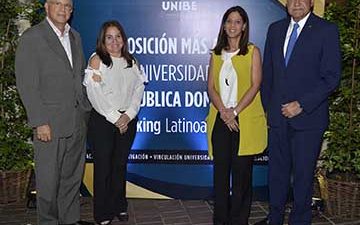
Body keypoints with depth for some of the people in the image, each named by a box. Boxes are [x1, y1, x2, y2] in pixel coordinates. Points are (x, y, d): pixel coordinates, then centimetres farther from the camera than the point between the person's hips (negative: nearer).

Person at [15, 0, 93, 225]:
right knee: (49, 179, 5)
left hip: (78, 122, 6)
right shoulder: (32, 38, -7)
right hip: (50, 124, -6)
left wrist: (87, 109, 11)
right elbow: (27, 84, -11)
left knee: (73, 176, 15)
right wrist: (40, 122, -16)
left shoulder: (75, 37, 14)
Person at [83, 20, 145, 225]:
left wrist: (128, 115, -10)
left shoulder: (132, 62, 10)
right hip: (103, 121, -4)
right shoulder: (97, 60, -3)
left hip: (128, 121, 4)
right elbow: (94, 94, -11)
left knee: (121, 164, 12)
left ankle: (119, 206, 26)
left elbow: (138, 91, 4)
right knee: (103, 166, 2)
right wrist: (115, 118, -12)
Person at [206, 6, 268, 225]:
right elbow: (211, 87, 6)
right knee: (220, 170, 6)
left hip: (245, 120, -3)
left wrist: (235, 111, -13)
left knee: (242, 172, 1)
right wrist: (224, 111, -9)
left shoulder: (253, 52, 3)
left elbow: (255, 86, -6)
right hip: (220, 120, 3)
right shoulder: (217, 54, 13)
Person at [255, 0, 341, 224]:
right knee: (277, 170, 12)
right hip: (278, 115, 4)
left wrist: (301, 105, -14)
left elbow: (331, 77, -9)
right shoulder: (275, 29, 10)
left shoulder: (327, 30, -5)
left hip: (308, 117, -4)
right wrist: (268, 106, 10)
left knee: (303, 173, 7)